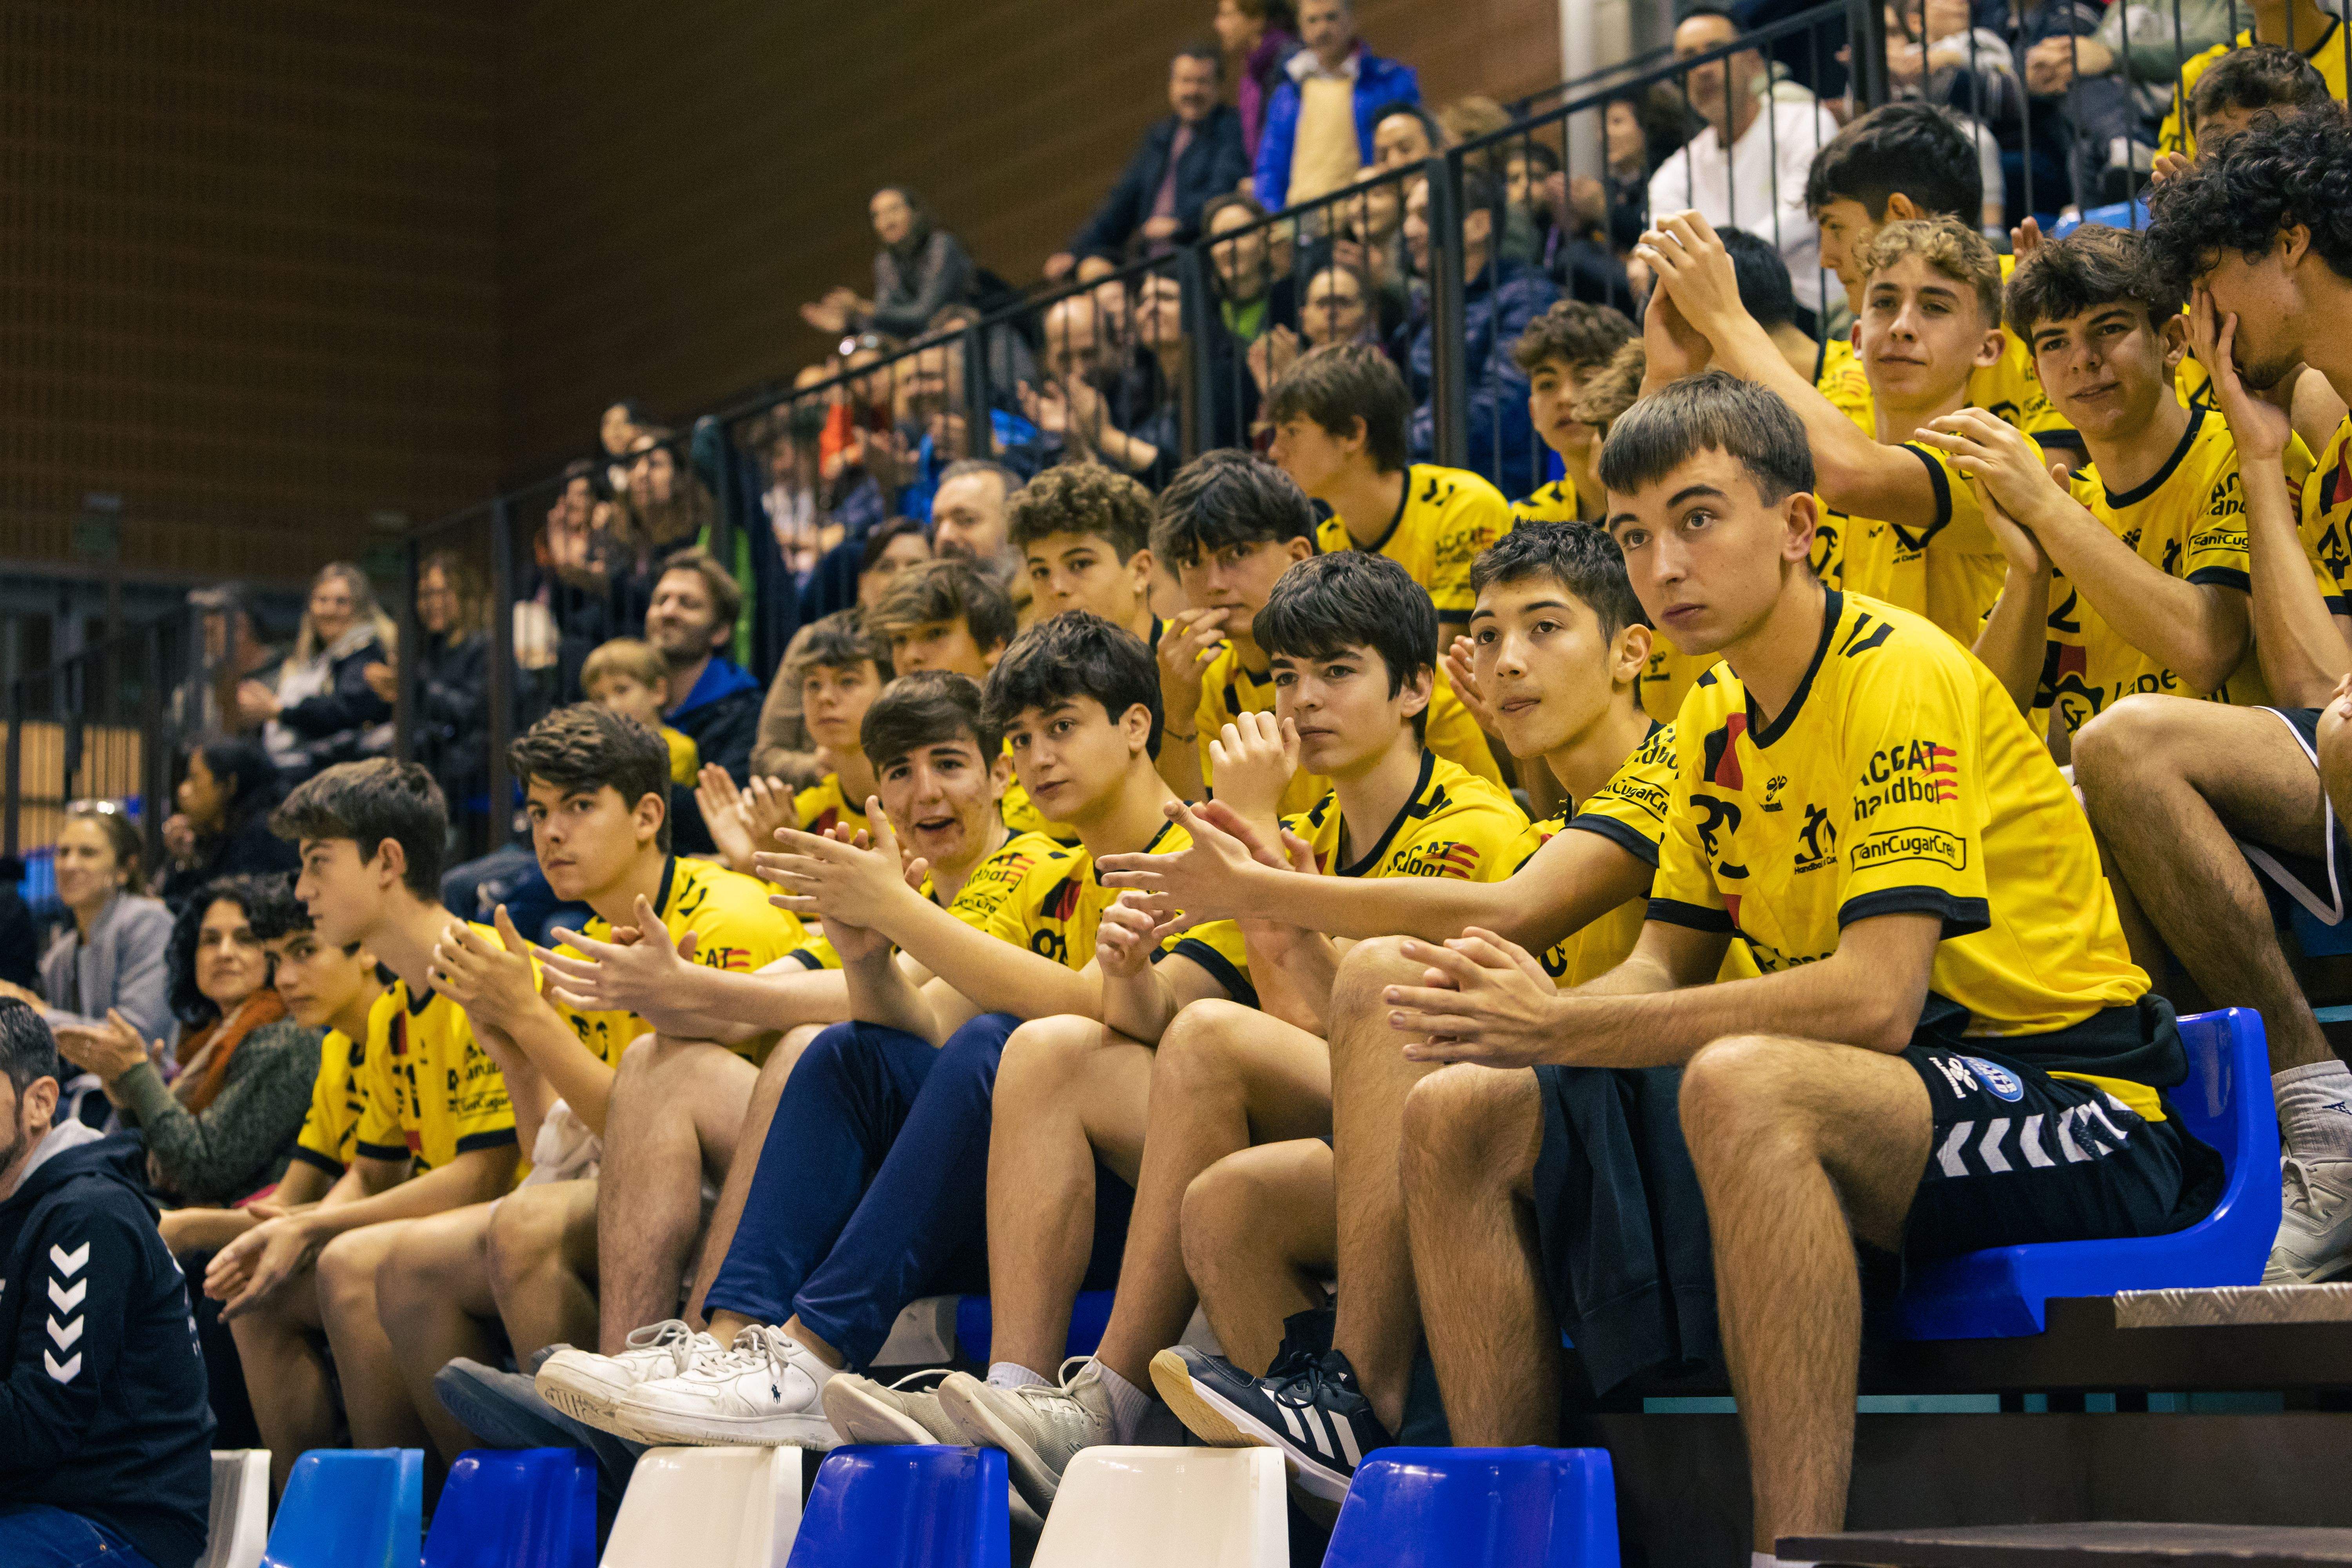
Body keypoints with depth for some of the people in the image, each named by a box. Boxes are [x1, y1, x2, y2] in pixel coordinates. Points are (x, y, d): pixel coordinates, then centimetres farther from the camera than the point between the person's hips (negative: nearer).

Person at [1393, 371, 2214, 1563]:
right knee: (1455, 1118, -3)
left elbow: (1877, 1000, -26)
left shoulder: (1904, 678, -16)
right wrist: (1513, 1012, -10)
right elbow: (1666, 968, 14)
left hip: (2075, 1112, -8)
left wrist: (1566, 1028, -26)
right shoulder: (1715, 724, 10)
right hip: (1863, 1102, 8)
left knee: (1742, 1084, -39)